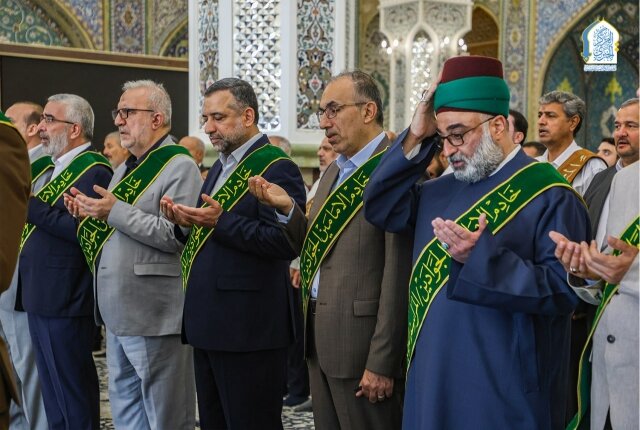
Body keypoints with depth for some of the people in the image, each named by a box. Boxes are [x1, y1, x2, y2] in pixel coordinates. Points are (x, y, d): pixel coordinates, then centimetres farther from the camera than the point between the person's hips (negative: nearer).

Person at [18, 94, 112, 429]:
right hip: (40, 297, 10)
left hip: (65, 300, -10)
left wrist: (30, 205, -21)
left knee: (75, 401, 0)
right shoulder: (56, 167, 18)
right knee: (53, 397, 17)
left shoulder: (94, 170, -13)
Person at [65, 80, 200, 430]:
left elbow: (178, 235, -22)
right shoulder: (125, 169, 18)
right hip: (118, 312, 9)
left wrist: (116, 211, -20)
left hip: (154, 316, -9)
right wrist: (89, 214, 4)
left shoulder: (179, 166, -10)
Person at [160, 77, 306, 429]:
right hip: (208, 323, 10)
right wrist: (185, 222, 1)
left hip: (248, 327, -9)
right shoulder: (221, 167, 18)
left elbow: (286, 242, -21)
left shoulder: (276, 167, -11)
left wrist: (221, 221, -24)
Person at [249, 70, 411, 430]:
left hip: (362, 343, -8)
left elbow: (398, 276, -18)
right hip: (321, 338, 9)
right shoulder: (333, 172, 15)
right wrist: (287, 208, 0)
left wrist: (381, 362, -19)